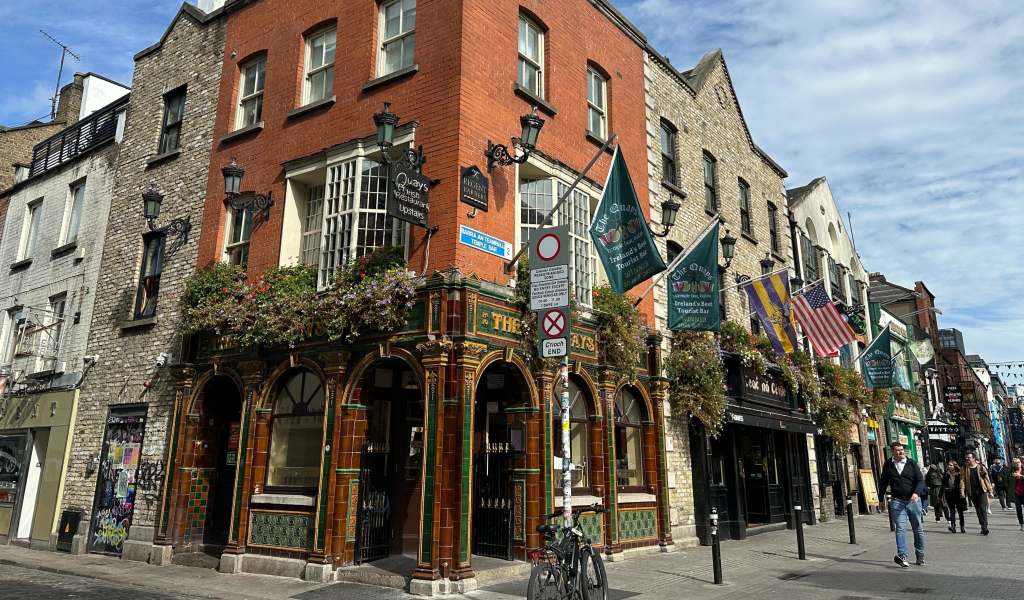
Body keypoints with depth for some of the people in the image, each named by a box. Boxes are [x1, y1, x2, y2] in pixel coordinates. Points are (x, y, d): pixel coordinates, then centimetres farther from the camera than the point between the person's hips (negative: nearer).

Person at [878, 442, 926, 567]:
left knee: (918, 529, 9)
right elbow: (883, 482, 15)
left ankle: (920, 557, 23)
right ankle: (902, 556, -21)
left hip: (913, 500, 1)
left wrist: (916, 493, -21)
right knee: (900, 528, -13)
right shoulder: (888, 465, 5)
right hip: (897, 501, -1)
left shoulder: (911, 463, 2)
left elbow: (920, 480, -3)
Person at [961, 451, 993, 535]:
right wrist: (962, 490, -10)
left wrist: (990, 491, -1)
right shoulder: (965, 469, 8)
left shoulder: (981, 468, 2)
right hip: (972, 493, 3)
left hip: (982, 491, -3)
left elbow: (987, 479, 3)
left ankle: (985, 528, -11)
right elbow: (962, 480, 2)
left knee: (983, 509, -10)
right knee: (978, 510, 7)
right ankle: (984, 528, 14)